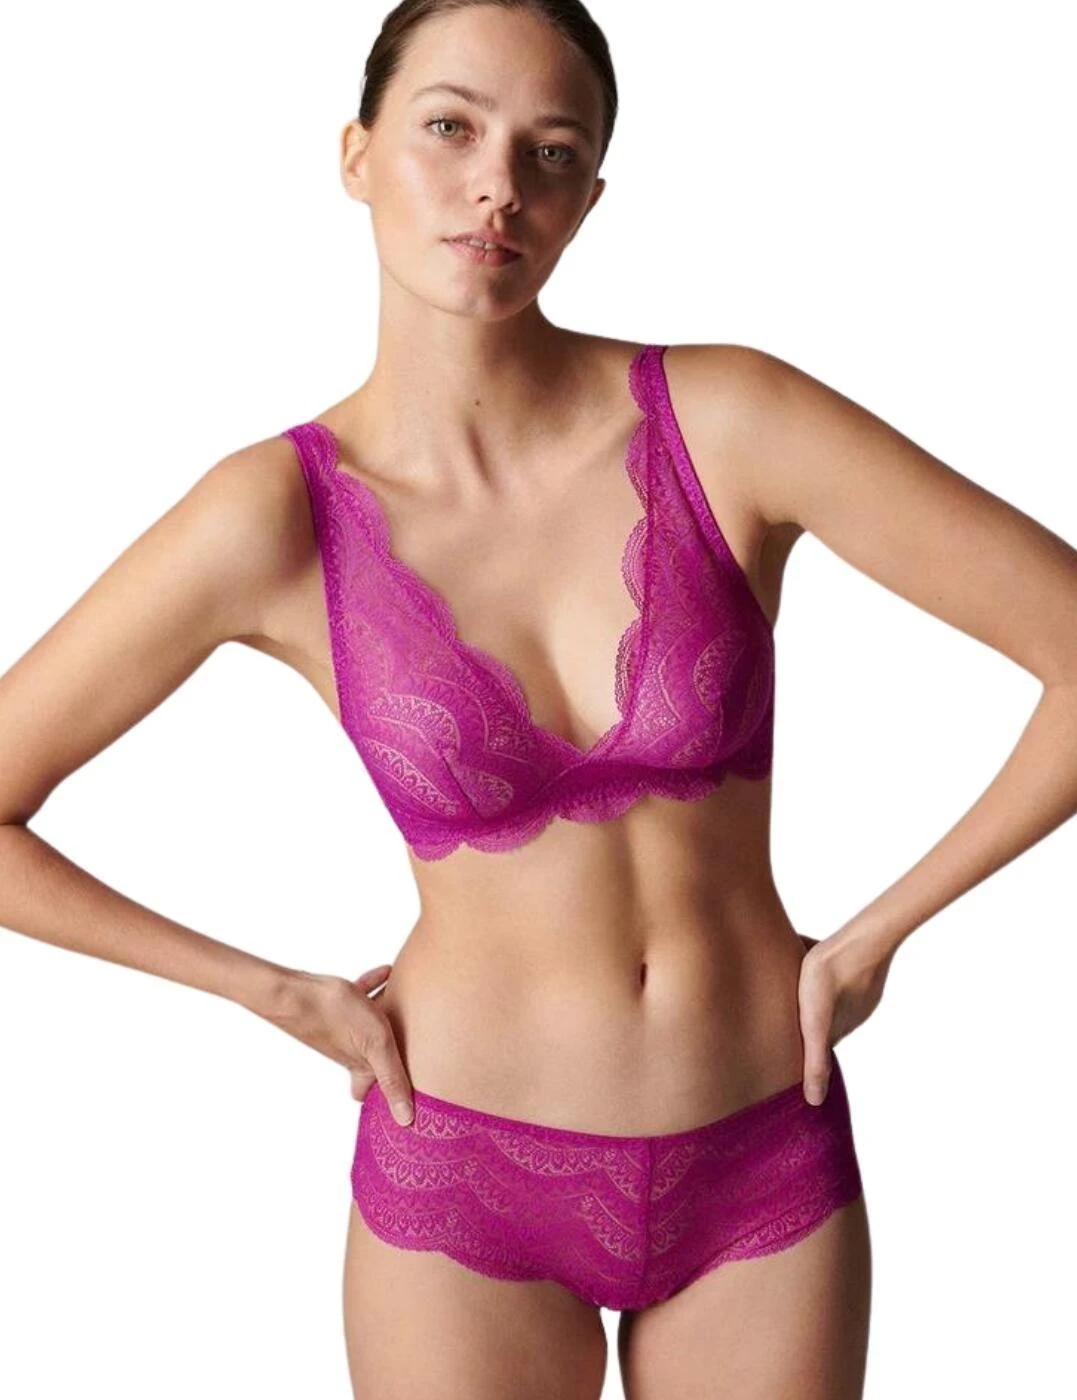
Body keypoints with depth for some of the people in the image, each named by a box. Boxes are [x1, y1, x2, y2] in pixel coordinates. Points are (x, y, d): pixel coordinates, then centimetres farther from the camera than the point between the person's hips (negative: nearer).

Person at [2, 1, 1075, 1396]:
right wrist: (279, 993, -5)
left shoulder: (729, 420, -15)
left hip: (764, 1167, 1)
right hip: (466, 1178, 0)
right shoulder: (278, 513, -15)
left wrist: (877, 935, -7)